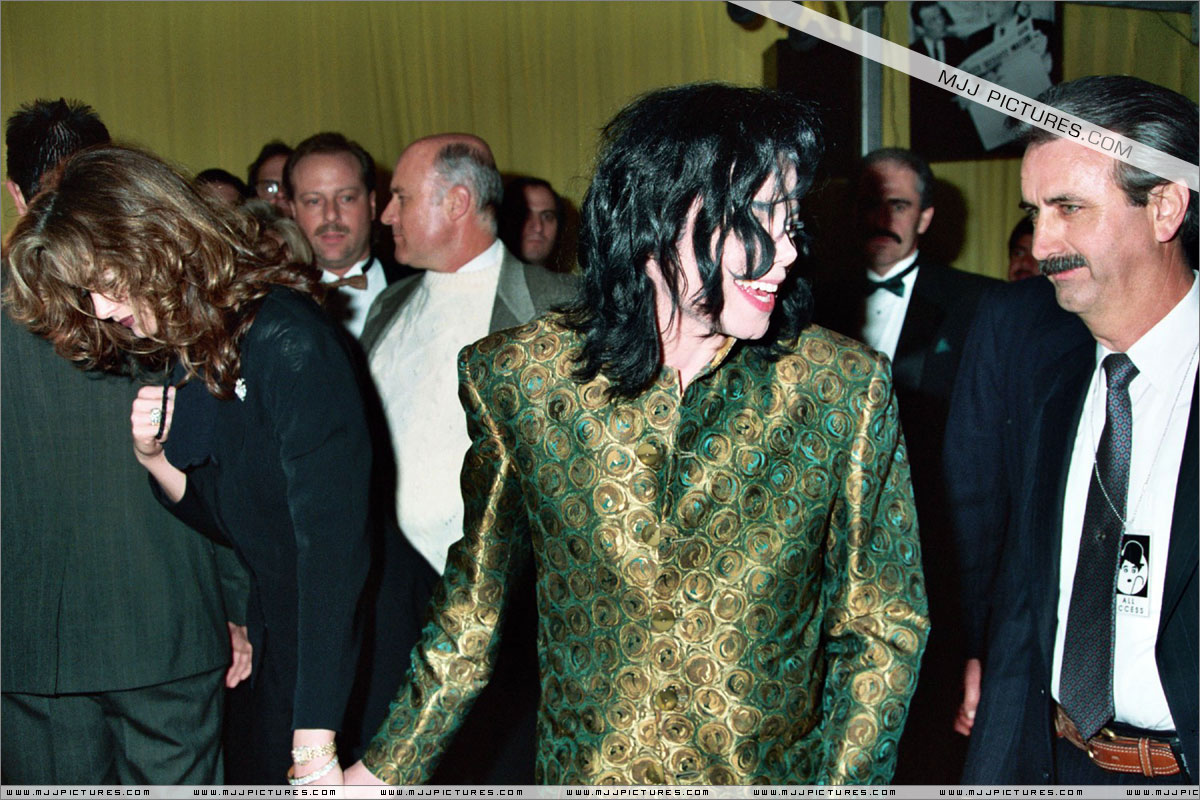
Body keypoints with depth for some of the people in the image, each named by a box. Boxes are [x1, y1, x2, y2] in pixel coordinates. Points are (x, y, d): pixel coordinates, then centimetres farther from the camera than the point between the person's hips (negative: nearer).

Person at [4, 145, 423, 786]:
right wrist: (156, 460, -8)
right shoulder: (187, 359, 5)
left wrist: (316, 737, -30)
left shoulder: (288, 339, -21)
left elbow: (333, 536, -27)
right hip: (280, 655, 8)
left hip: (354, 659, -8)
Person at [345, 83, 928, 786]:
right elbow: (476, 597, 2)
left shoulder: (845, 388, -13)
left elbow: (884, 627, -5)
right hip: (583, 769, 1)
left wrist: (845, 780, -15)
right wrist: (390, 769, 3)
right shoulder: (515, 378, -11)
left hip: (780, 774, 0)